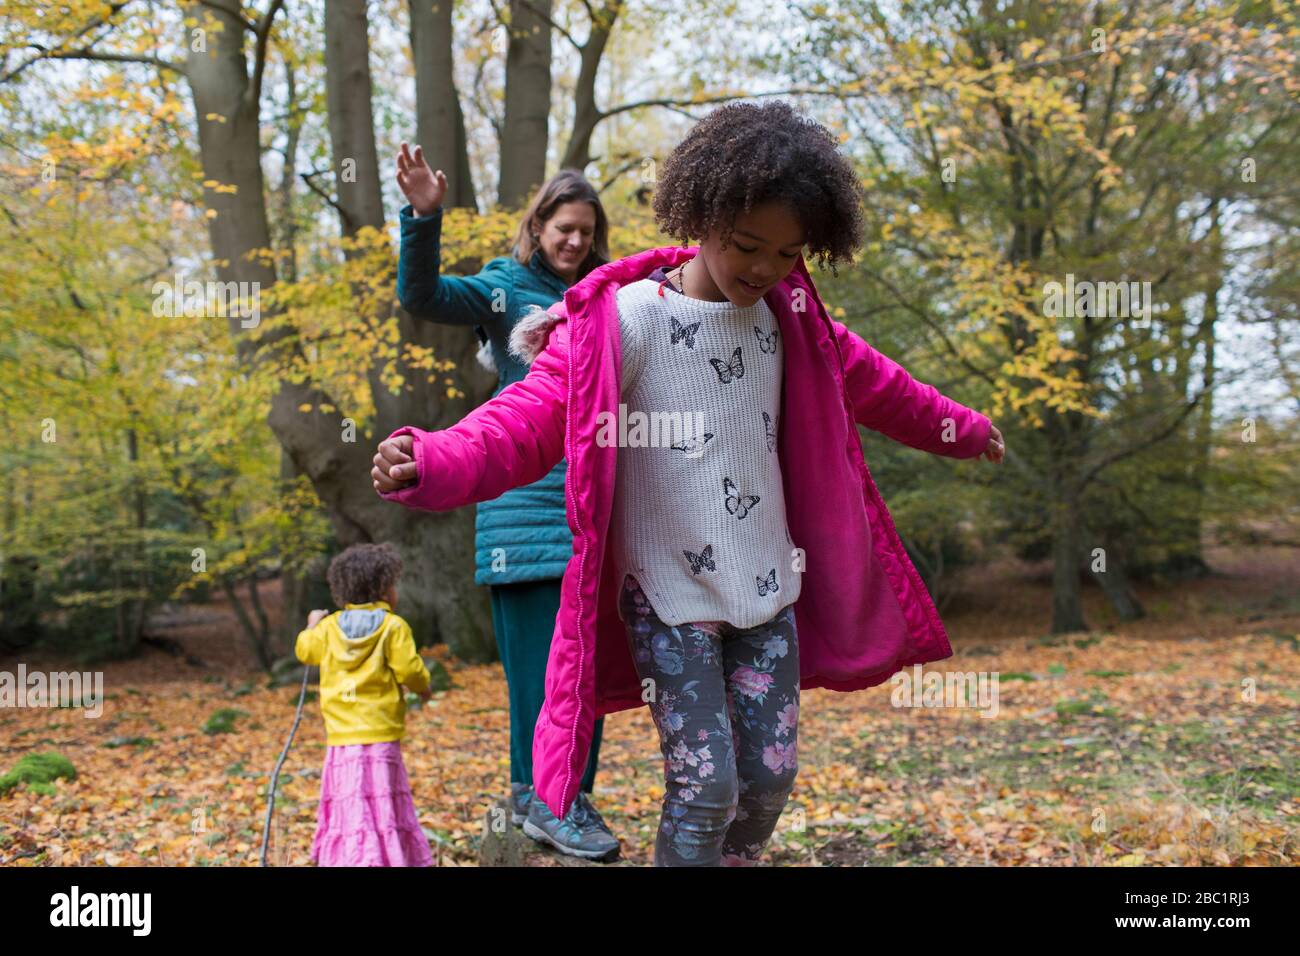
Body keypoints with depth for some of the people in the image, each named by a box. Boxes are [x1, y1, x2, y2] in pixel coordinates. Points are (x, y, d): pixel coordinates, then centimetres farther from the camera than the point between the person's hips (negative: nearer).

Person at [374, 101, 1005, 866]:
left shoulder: (787, 318, 3)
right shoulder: (623, 319, -15)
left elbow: (864, 380, 20)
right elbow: (536, 414, -24)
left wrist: (956, 426, 34)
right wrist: (436, 464, -43)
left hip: (766, 587, 6)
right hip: (667, 596, -5)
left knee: (772, 775, 9)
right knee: (706, 784, -6)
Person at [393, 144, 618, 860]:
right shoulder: (505, 287, 2)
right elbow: (422, 295, -15)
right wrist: (423, 216, -30)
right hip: (525, 492, -5)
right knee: (539, 646, -6)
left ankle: (568, 793, 18)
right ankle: (545, 797, 2)